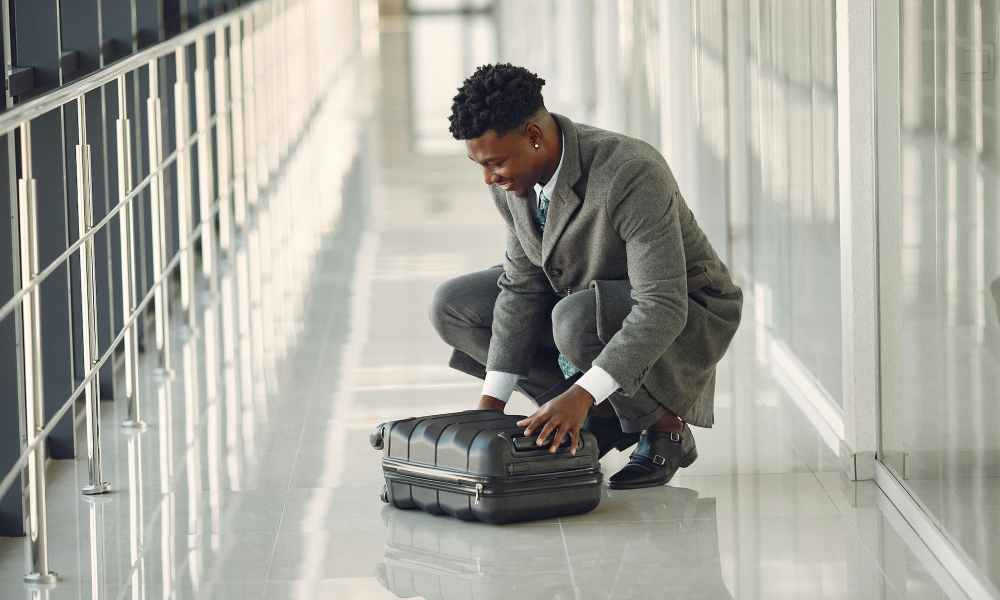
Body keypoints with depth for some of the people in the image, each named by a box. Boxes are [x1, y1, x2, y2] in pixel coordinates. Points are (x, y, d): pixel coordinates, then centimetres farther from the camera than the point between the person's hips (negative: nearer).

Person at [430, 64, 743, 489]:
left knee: (578, 321, -38)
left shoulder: (631, 175, -35)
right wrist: (492, 399, -15)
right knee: (452, 306, -4)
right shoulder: (511, 177, -12)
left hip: (683, 317, -8)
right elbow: (523, 286, -7)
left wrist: (581, 394, -46)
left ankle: (666, 427, -9)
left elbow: (662, 308, -38)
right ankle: (603, 420, 1)